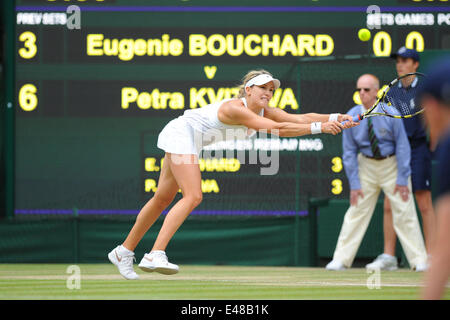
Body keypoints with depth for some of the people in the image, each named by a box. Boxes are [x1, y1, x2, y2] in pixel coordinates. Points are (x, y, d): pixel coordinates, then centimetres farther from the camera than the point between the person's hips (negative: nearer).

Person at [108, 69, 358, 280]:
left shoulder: (263, 111, -5)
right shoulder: (235, 109, -31)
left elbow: (301, 118, -12)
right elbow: (277, 129, -39)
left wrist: (335, 118, -26)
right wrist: (318, 128, -40)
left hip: (190, 142, 10)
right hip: (181, 132, -10)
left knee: (164, 199, 12)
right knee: (193, 196, -20)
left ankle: (124, 251, 20)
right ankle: (154, 255, -25)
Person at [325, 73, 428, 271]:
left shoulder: (391, 115, -16)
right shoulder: (351, 117, -10)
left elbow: (402, 146, -10)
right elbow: (349, 152, -3)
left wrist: (402, 179, -13)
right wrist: (354, 184, -7)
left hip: (392, 164, -2)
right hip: (366, 165, 2)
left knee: (404, 212, -3)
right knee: (356, 212, -2)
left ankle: (419, 261, 3)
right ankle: (341, 260, 3)